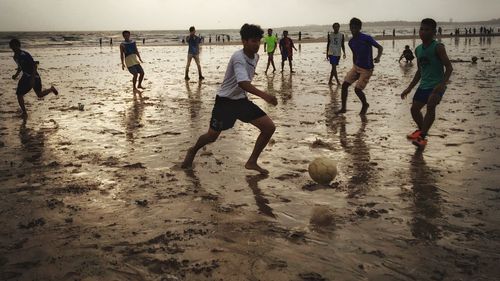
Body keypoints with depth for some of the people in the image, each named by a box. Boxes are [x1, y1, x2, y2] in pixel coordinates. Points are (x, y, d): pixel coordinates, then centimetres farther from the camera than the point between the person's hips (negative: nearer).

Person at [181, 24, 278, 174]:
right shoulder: (238, 58, -25)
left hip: (241, 100, 7)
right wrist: (263, 95, -53)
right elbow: (242, 83, -42)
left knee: (269, 127, -7)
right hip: (225, 101, -6)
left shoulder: (256, 57, 0)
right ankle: (193, 151, 38)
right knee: (211, 136, 4)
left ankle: (252, 162, 6)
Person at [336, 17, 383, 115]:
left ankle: (365, 105, 20)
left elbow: (380, 47, -11)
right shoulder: (351, 42, 2)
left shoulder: (366, 38, -18)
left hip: (367, 69, -6)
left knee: (357, 89, -10)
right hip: (356, 67, 6)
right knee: (344, 85, -4)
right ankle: (343, 108, 9)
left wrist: (378, 57, -30)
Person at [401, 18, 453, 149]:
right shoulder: (418, 49, 9)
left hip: (436, 85, -8)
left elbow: (449, 67, -16)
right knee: (414, 109, 12)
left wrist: (442, 84, -31)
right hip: (424, 85, 8)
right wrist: (409, 88, 19)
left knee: (430, 105, -29)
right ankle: (422, 130, 37)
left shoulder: (437, 47, -11)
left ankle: (422, 137, -25)